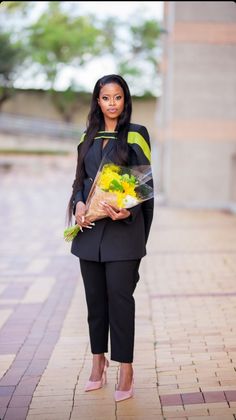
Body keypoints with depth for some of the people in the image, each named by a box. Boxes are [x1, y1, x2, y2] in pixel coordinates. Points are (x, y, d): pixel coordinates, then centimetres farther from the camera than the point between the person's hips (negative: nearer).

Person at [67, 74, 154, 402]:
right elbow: (80, 179, 15)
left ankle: (126, 369, 3)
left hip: (123, 229, -4)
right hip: (90, 228, 5)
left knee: (120, 297, -5)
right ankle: (98, 363, 21)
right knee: (95, 297, 9)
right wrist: (79, 203, -6)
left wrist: (128, 211, -20)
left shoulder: (136, 135, 0)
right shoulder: (89, 137, 14)